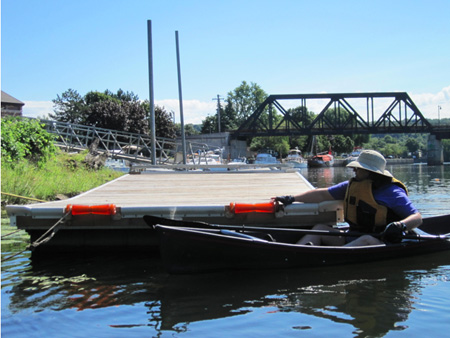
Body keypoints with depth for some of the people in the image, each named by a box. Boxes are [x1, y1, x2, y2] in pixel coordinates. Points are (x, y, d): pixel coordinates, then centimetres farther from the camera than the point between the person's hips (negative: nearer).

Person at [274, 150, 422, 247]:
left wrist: (401, 226, -33)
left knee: (366, 240, -38)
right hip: (353, 239, 7)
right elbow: (323, 194, 15)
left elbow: (417, 217, -12)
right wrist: (292, 199, 10)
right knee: (319, 228, -4)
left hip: (381, 244, -7)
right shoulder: (352, 185, 11)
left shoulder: (392, 192, -8)